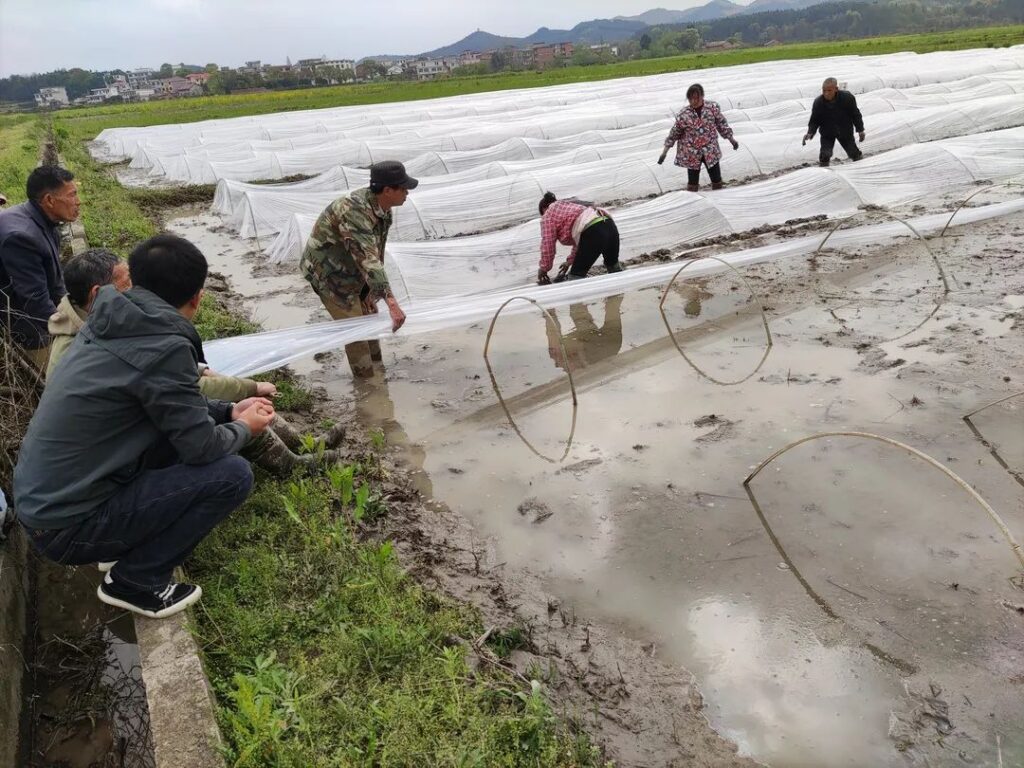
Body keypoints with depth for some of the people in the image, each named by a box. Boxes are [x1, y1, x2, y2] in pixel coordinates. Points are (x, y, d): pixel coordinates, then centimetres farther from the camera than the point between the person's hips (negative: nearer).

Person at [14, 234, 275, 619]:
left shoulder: (110, 325, 2)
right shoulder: (164, 346, -24)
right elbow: (202, 448, -17)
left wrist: (229, 410, 19)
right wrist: (244, 428, 3)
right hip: (69, 525, -9)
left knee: (187, 428, 14)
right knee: (232, 474, -13)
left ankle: (127, 546, 17)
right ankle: (135, 581, 1)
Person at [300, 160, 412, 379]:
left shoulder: (383, 211, -5)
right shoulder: (354, 211, -35)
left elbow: (376, 253, 1)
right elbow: (367, 259, -44)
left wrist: (371, 291, -3)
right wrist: (392, 303, -50)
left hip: (350, 269, 9)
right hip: (328, 272, -9)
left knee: (370, 316, 18)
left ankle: (377, 367, 36)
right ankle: (367, 381, 11)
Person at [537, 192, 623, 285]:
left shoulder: (548, 214, 13)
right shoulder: (572, 205, 36)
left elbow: (547, 244, 9)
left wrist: (543, 269, 20)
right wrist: (570, 261, 41)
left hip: (593, 231, -8)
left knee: (576, 276, -2)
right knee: (612, 264, 31)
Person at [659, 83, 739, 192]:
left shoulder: (713, 108, -8)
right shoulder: (684, 114, -11)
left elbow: (722, 124, 5)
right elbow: (674, 133, -1)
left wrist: (731, 139, 12)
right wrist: (664, 152, -1)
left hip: (711, 151, 1)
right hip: (692, 154, -1)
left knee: (717, 182, 10)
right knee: (693, 185, 6)